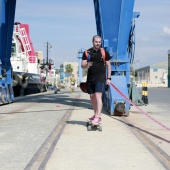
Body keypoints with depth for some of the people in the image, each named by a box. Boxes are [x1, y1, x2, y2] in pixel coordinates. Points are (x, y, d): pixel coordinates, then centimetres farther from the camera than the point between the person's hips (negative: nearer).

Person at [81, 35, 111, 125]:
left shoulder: (104, 52, 1)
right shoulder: (87, 52, 6)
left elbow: (108, 66, 4)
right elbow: (82, 66, 5)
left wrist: (108, 78, -2)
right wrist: (87, 65, -18)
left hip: (100, 78, -4)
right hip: (90, 78, 4)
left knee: (98, 96, -15)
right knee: (92, 97, 11)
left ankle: (98, 117, -17)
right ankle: (95, 114, 27)